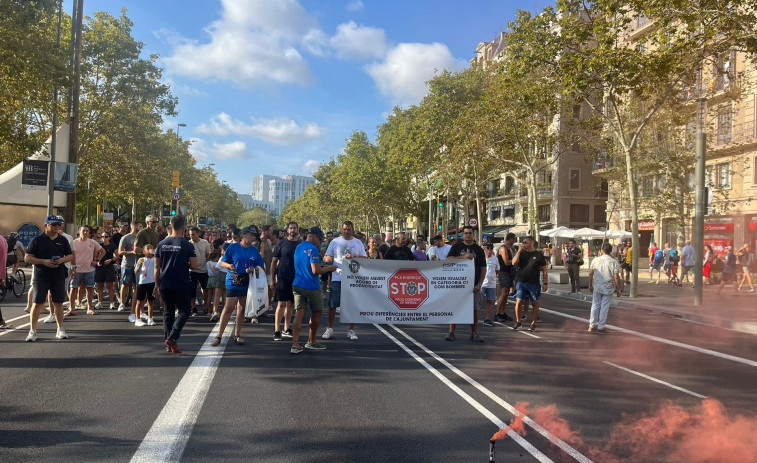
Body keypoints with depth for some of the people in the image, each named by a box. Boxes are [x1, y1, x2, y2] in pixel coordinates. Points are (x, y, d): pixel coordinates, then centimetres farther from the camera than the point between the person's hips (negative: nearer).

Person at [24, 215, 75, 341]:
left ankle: (60, 330, 17)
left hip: (59, 277, 3)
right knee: (38, 303, -2)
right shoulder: (37, 240, -1)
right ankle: (32, 331, 7)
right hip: (41, 277, -3)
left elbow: (71, 256, 15)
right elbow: (27, 258, -3)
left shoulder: (63, 240, 10)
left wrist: (62, 260, -7)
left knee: (58, 303, 8)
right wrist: (44, 262, -16)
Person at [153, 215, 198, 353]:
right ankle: (172, 338, -10)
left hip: (165, 285, 4)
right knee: (184, 311, 7)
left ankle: (169, 344, 15)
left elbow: (157, 267, 6)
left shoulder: (161, 244, 2)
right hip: (181, 285, -4)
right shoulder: (187, 245, -10)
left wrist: (156, 285, 14)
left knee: (168, 313, 14)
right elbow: (194, 266, -11)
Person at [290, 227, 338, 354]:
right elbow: (315, 271, -20)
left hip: (297, 285, 7)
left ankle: (295, 345, -6)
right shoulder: (313, 249, -15)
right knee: (316, 312, 13)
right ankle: (311, 342, 23)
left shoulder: (298, 247, 12)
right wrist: (329, 268, -6)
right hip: (312, 286, -7)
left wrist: (320, 266, 20)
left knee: (299, 314, 2)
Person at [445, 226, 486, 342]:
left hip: (473, 284, 1)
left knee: (474, 309, 3)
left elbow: (483, 268, 6)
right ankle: (451, 332, 8)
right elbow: (449, 260, -8)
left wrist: (479, 284, -4)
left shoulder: (478, 249, 9)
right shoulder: (456, 247, 6)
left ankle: (474, 333, 11)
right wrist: (463, 257, -20)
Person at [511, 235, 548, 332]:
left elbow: (544, 269, 4)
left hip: (534, 283, -1)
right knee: (519, 301, -6)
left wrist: (545, 282, 0)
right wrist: (519, 251, -12)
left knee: (534, 304, 5)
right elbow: (514, 263, -8)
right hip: (521, 282, 1)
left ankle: (533, 324, 16)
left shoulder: (538, 255, 3)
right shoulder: (521, 253, 8)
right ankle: (518, 321, 9)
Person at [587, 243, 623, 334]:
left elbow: (590, 273, 0)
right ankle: (601, 327, 11)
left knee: (595, 305, 12)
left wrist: (590, 285, 11)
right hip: (608, 288, -2)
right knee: (604, 307, 6)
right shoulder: (613, 262, -10)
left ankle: (592, 325, 15)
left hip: (597, 287, 2)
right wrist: (619, 289, -5)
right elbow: (616, 277, -13)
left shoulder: (595, 260, -2)